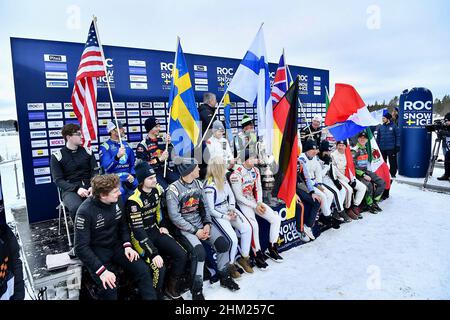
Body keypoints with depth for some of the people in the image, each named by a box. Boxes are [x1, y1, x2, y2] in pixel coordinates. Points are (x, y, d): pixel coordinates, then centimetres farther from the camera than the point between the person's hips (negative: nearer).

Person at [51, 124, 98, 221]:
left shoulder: (87, 151, 11)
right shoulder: (57, 156, 2)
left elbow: (95, 171, 6)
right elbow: (58, 180, -3)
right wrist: (76, 189, -18)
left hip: (88, 187, 2)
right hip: (70, 189, -2)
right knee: (76, 207, -36)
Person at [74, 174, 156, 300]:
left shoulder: (116, 202, -7)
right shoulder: (85, 211, -23)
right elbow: (81, 247, -21)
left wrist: (127, 245, -5)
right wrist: (101, 270, -28)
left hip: (116, 245, 5)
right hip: (96, 251, -4)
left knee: (143, 270, -10)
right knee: (109, 287, -24)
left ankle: (152, 298, 7)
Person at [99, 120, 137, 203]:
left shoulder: (126, 145, 15)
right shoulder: (105, 147, -2)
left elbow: (133, 163, 20)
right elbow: (106, 167, -15)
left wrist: (132, 175, 2)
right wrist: (117, 156, -32)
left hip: (128, 177, 5)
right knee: (120, 192, -34)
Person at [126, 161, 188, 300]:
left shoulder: (157, 190, -4)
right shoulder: (134, 200, -24)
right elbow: (138, 230, -25)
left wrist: (163, 225, 6)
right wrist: (154, 253, -29)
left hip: (155, 230, 6)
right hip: (140, 236, -6)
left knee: (182, 255, -8)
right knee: (158, 267, -24)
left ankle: (172, 288, 12)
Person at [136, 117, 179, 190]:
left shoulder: (162, 140, 13)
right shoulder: (142, 145, -4)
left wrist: (169, 143, -2)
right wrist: (159, 159, -18)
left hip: (165, 169, 6)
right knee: (166, 189, -27)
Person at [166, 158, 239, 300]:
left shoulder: (197, 183, 5)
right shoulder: (173, 189, -15)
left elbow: (204, 206, 9)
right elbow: (175, 217, -17)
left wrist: (207, 224, -6)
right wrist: (195, 231, -18)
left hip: (200, 222, 6)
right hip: (184, 227, -6)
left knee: (223, 243, -9)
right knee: (199, 251, -27)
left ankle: (224, 277, 14)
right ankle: (197, 289, -5)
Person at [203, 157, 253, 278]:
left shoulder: (223, 179, 1)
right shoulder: (209, 187, -22)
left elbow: (231, 195, 13)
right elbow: (211, 211, -17)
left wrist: (232, 209, -3)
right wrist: (227, 217, -13)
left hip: (228, 210, 7)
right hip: (217, 215, -7)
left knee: (247, 228, -11)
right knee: (233, 239, -20)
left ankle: (244, 257, 8)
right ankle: (231, 264, 7)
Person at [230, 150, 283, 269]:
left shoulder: (256, 171, 4)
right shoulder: (237, 174, -18)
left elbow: (258, 188, 10)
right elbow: (239, 197, -16)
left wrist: (260, 203, -6)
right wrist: (254, 206, -16)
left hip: (255, 201, 7)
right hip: (243, 203, -7)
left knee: (276, 219, -4)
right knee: (254, 225, -30)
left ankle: (272, 250, 10)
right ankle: (258, 255, -10)